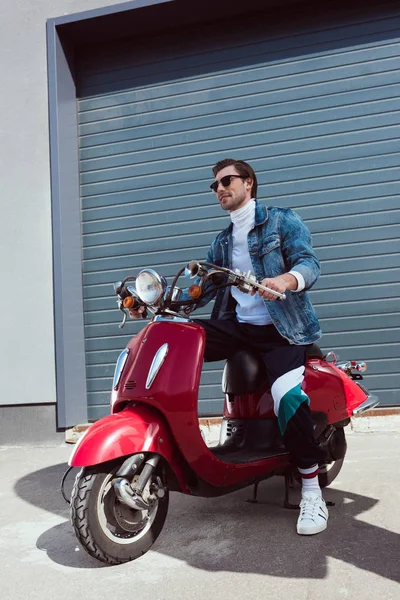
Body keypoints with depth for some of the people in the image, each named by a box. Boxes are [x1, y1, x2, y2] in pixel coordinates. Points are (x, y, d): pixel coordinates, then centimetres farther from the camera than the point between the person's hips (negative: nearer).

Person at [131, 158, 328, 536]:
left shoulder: (282, 221, 4)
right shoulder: (222, 242, 21)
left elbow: (309, 263, -11)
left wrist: (285, 280, -35)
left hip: (281, 328, -5)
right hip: (237, 326, 5)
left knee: (288, 398, -29)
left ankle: (312, 492, -9)